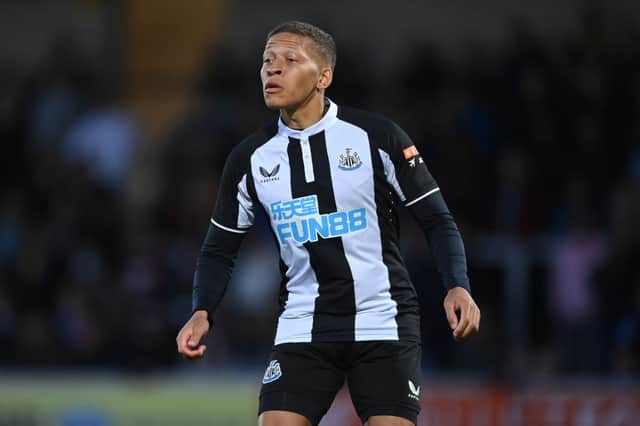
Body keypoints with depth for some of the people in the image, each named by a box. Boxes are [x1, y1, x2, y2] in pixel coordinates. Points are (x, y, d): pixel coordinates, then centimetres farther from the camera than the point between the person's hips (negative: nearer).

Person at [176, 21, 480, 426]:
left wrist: (458, 287, -17)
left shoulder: (376, 135, -6)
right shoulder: (250, 157, 3)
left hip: (384, 323, -2)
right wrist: (202, 313, -4)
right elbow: (220, 249, 13)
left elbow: (437, 220, -1)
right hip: (302, 329, 2)